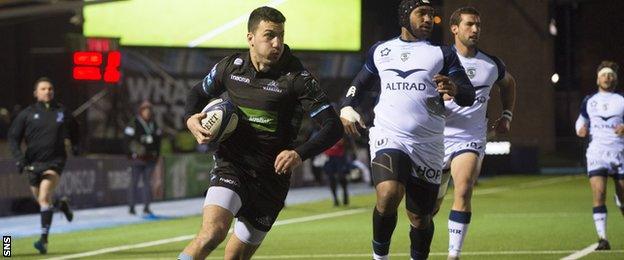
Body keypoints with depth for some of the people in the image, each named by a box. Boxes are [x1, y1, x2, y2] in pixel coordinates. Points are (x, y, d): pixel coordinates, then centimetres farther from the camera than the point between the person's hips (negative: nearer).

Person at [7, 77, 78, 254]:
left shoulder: (62, 112, 6)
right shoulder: (27, 114, 2)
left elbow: (73, 130, 27)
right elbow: (13, 138, 2)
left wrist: (75, 145, 16)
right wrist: (18, 157, -11)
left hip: (55, 161, -2)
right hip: (33, 163, 2)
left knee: (44, 197, -21)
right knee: (41, 201, 12)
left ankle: (44, 238, -22)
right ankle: (61, 204, 48)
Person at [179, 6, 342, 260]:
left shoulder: (296, 77, -8)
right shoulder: (230, 67, 1)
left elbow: (333, 127, -10)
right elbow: (198, 93, 22)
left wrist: (300, 154, -25)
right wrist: (191, 119, 0)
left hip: (272, 175, 0)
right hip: (232, 165, 0)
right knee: (213, 231, -26)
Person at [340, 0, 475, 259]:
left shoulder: (443, 54, 7)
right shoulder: (380, 51, 12)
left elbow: (469, 96, 0)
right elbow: (360, 83, 28)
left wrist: (454, 89, -23)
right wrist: (347, 107, 8)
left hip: (428, 146, 1)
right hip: (389, 138, -1)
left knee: (421, 218, 6)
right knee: (388, 195, -27)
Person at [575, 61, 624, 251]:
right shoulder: (588, 101, 11)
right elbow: (581, 120, 25)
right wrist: (580, 129, 3)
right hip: (596, 153, 0)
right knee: (599, 195, -16)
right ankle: (602, 238, -18)